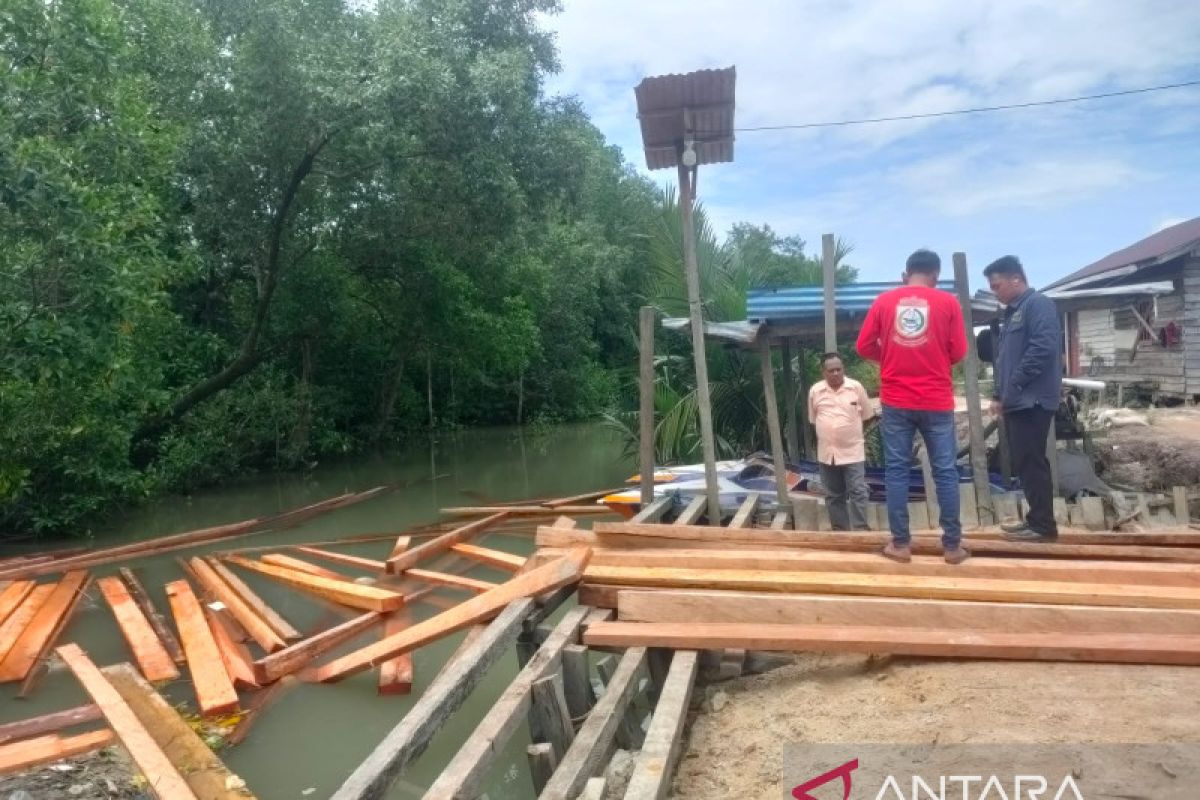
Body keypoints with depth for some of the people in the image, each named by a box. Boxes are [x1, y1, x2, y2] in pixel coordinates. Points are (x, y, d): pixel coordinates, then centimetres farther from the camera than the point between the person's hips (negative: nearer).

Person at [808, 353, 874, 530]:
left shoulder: (856, 387, -4)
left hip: (853, 451, -2)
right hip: (827, 452, 2)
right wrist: (824, 439, 9)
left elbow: (867, 416, 5)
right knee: (834, 495, 11)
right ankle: (840, 530, 22)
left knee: (858, 492, -4)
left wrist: (856, 435, 5)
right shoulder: (815, 390, -1)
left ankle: (860, 531, 3)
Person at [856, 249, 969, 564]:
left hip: (896, 401, 1)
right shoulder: (947, 302, 0)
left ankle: (900, 543, 10)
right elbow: (959, 352, 0)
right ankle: (952, 545, 13)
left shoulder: (884, 301, 3)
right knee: (945, 471, 7)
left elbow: (864, 346, 2)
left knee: (897, 470, 7)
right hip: (937, 401, -1)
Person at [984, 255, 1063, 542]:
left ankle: (1043, 525, 0)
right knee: (1023, 462, 12)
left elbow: (1043, 348, -21)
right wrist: (999, 394, 16)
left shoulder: (1038, 304, -9)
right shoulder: (1013, 312, 21)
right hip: (1017, 401, 10)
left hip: (1032, 400, -10)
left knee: (1031, 462, -7)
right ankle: (1036, 519, 19)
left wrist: (1014, 386, -17)